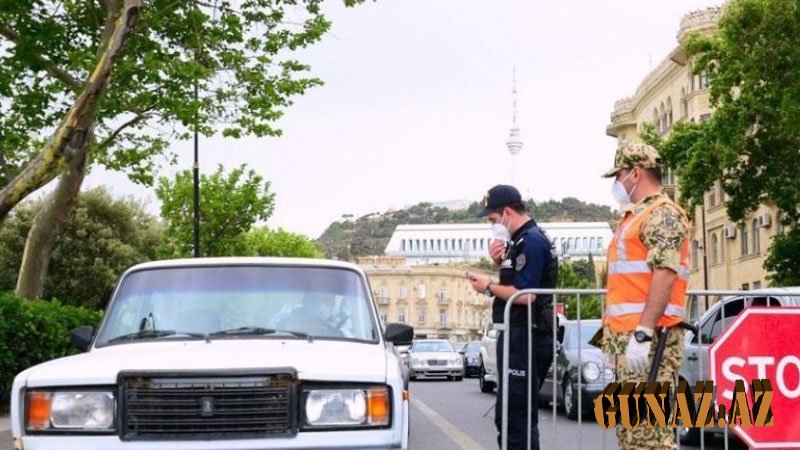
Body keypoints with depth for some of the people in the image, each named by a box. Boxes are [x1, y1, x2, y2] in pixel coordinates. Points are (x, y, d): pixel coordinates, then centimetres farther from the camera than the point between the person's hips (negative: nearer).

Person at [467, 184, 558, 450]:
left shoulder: (532, 241, -16)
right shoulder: (519, 240, 15)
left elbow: (526, 294, -24)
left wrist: (488, 287, -11)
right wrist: (499, 261, 6)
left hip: (525, 338, -11)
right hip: (516, 336, 11)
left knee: (516, 417, -9)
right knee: (508, 415, 19)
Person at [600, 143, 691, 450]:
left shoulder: (662, 214, -7)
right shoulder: (634, 217, 23)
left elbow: (665, 275, -19)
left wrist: (643, 333, -25)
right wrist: (612, 334, 23)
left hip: (648, 340, -10)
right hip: (626, 336, 10)